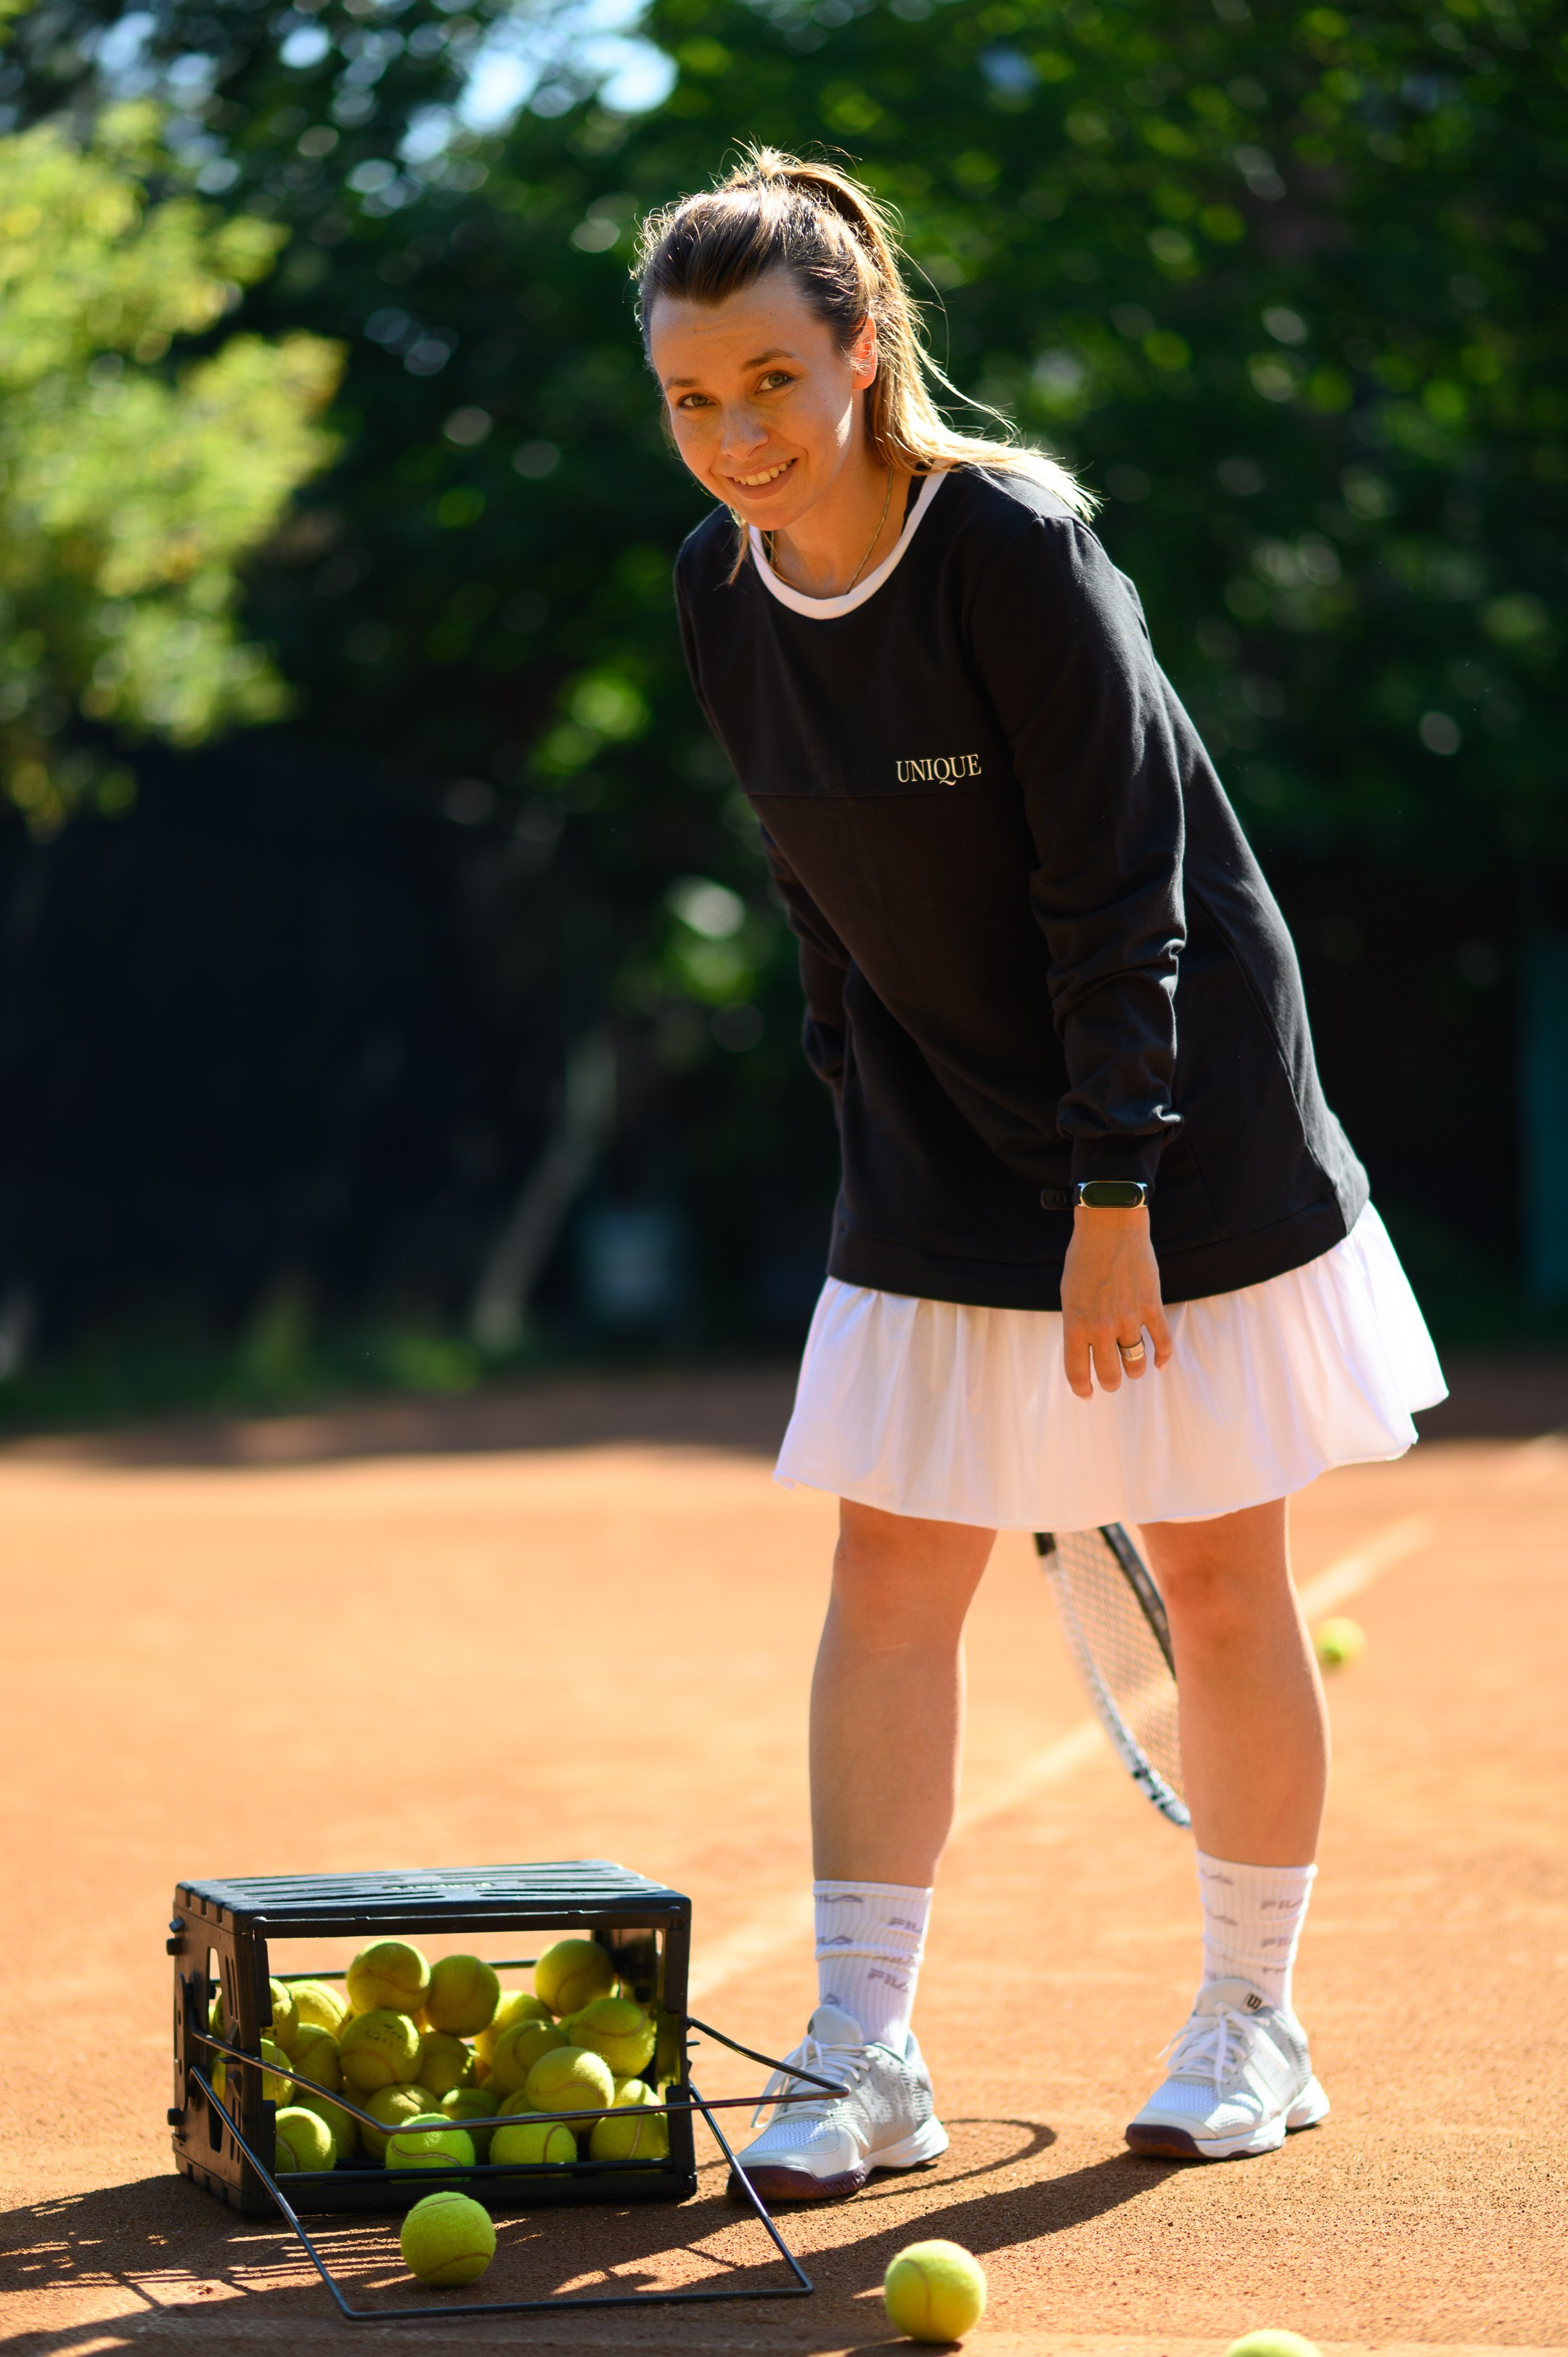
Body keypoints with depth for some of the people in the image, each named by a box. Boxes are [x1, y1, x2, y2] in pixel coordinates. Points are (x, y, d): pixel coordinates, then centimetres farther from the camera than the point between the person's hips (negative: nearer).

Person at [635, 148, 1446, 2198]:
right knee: (891, 1576, 0)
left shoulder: (1012, 548, -22)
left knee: (1218, 1581, 4)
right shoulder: (724, 591, -2)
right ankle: (863, 2064, 4)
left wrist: (1113, 1198, -21)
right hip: (940, 1159, 6)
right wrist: (872, 1130, 10)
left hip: (1174, 1128, -5)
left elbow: (1116, 893, -21)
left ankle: (1253, 2026, 21)